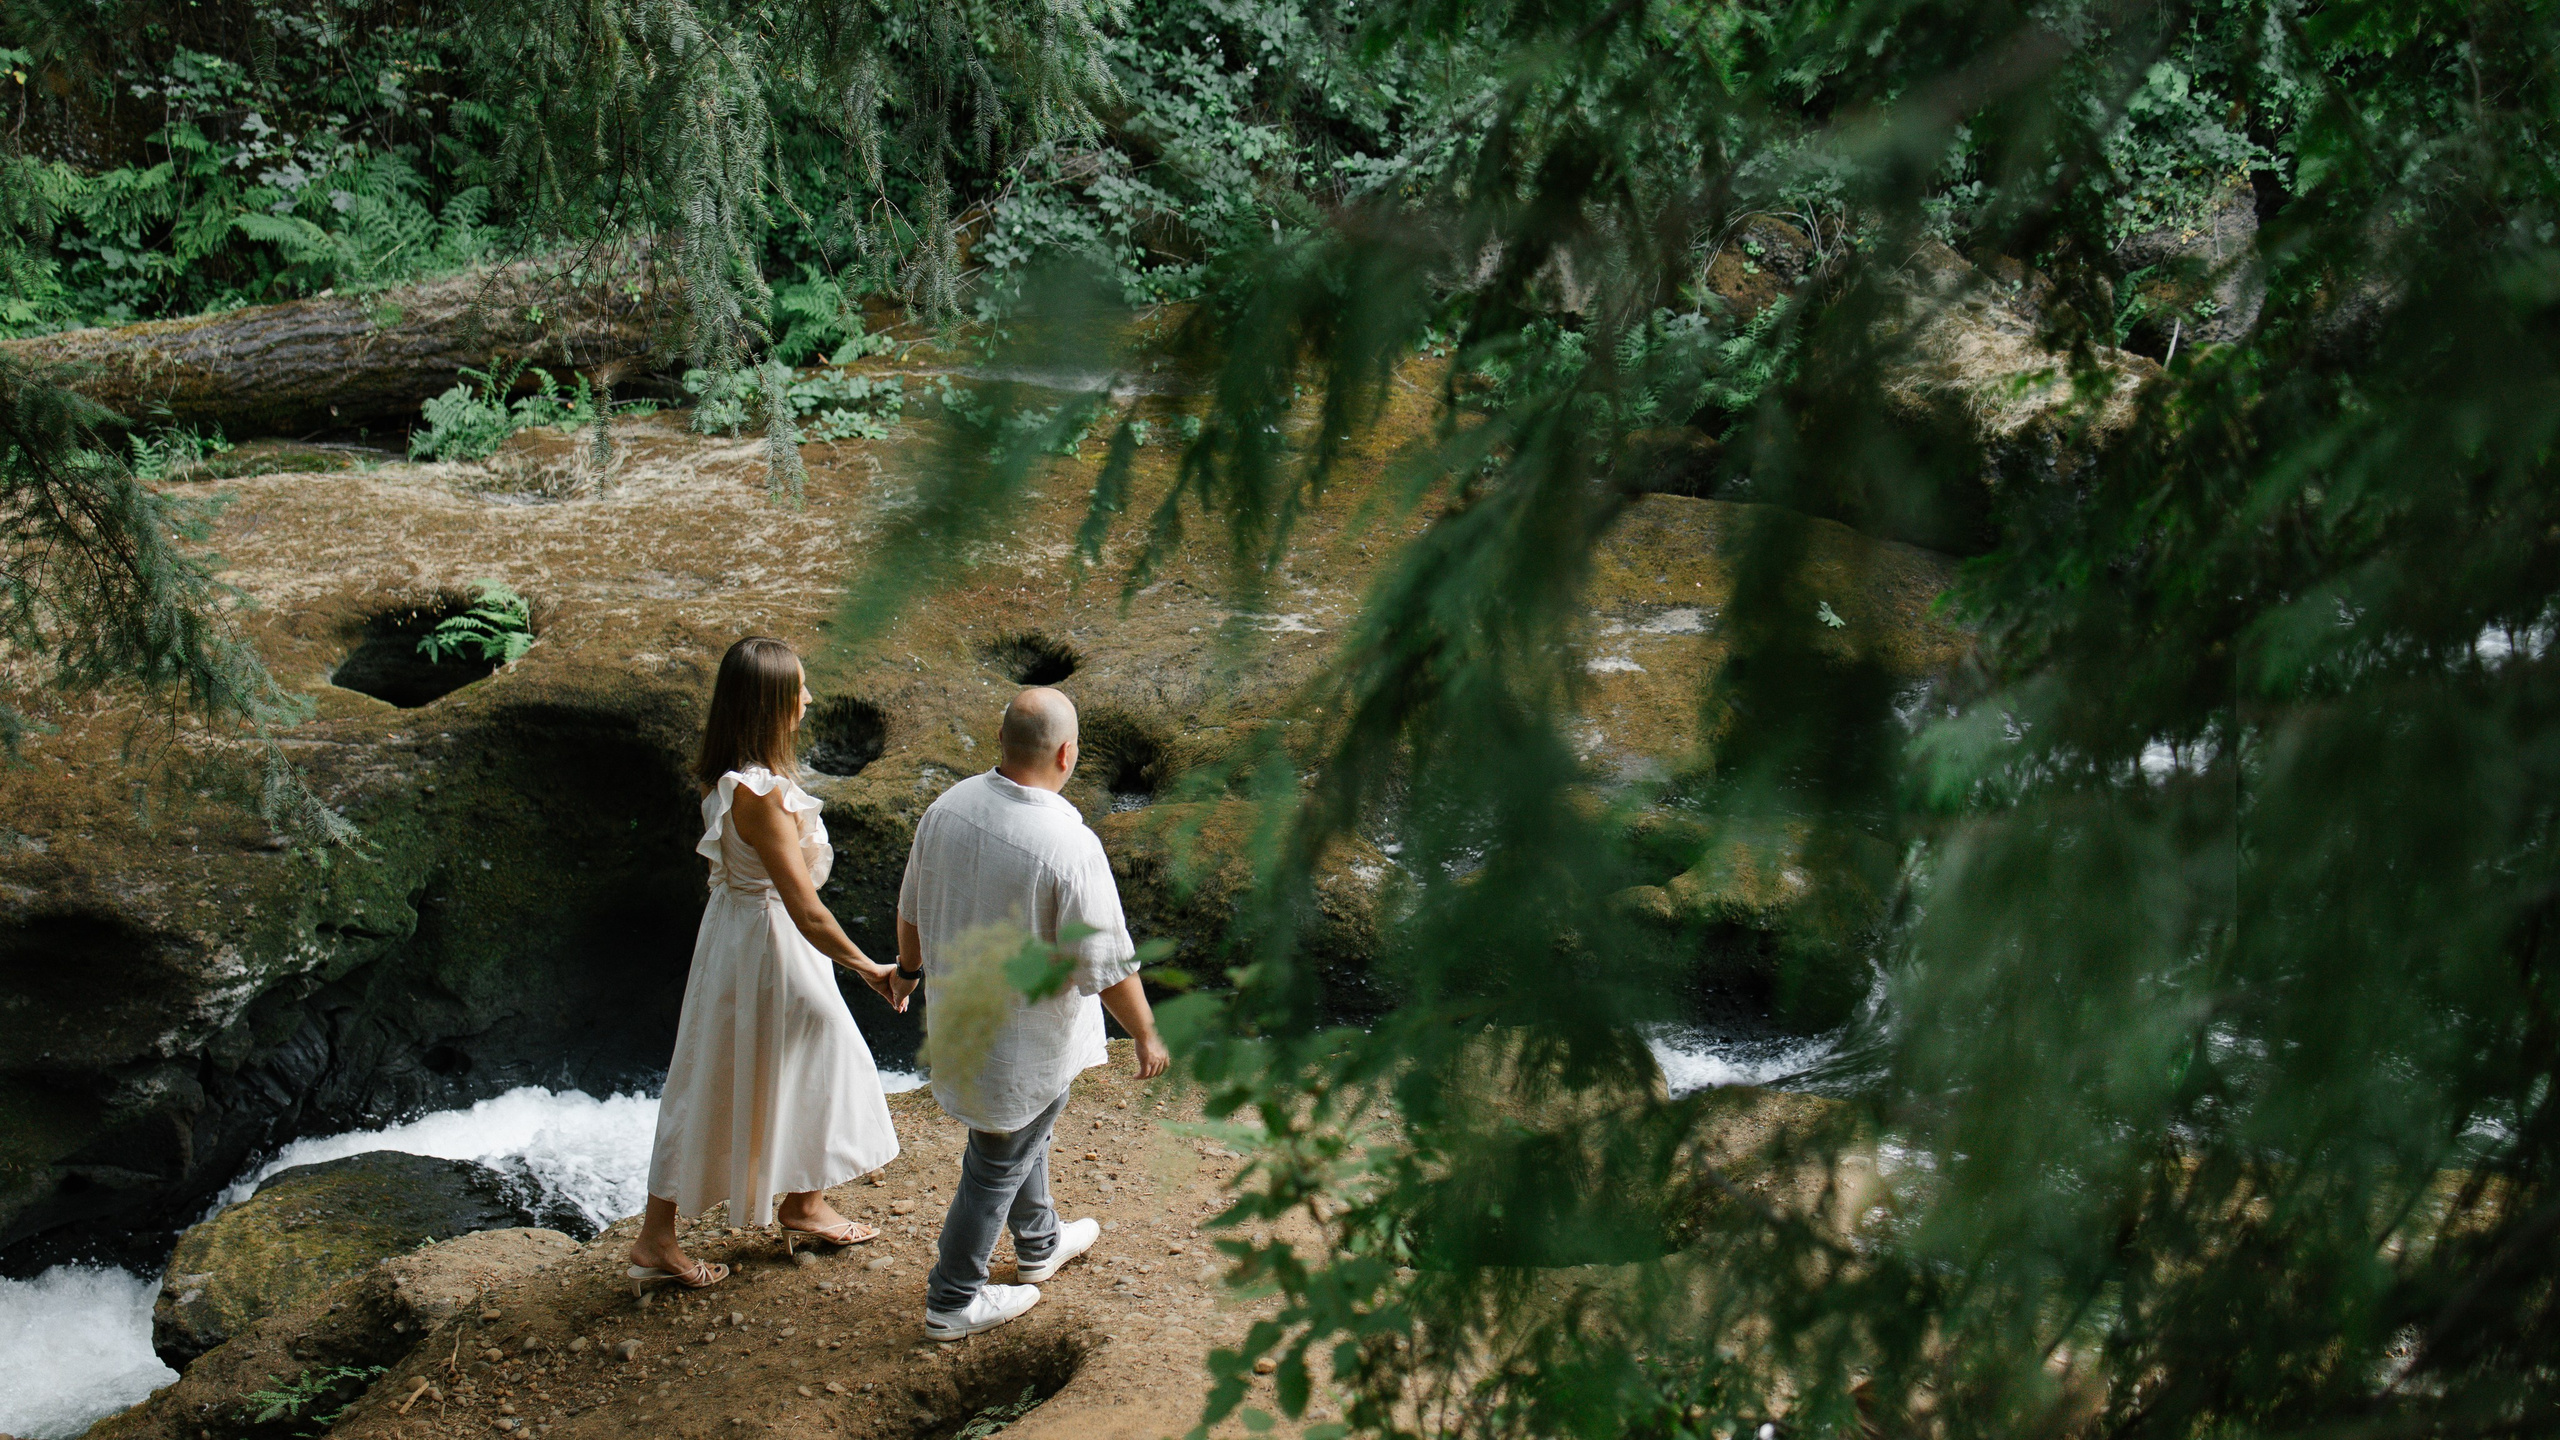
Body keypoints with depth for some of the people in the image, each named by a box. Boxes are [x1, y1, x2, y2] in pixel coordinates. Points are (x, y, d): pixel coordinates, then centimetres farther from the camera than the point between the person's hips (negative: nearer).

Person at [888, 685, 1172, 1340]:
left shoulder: (950, 805, -11)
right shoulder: (1070, 845, -31)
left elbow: (912, 907, 5)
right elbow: (1106, 966, -23)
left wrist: (908, 967, 24)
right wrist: (1147, 1034, -7)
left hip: (957, 1010, 7)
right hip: (1027, 1035, -7)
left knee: (1023, 1131, 30)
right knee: (998, 1163, 13)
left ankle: (1039, 1244, 51)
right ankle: (953, 1300, 28)